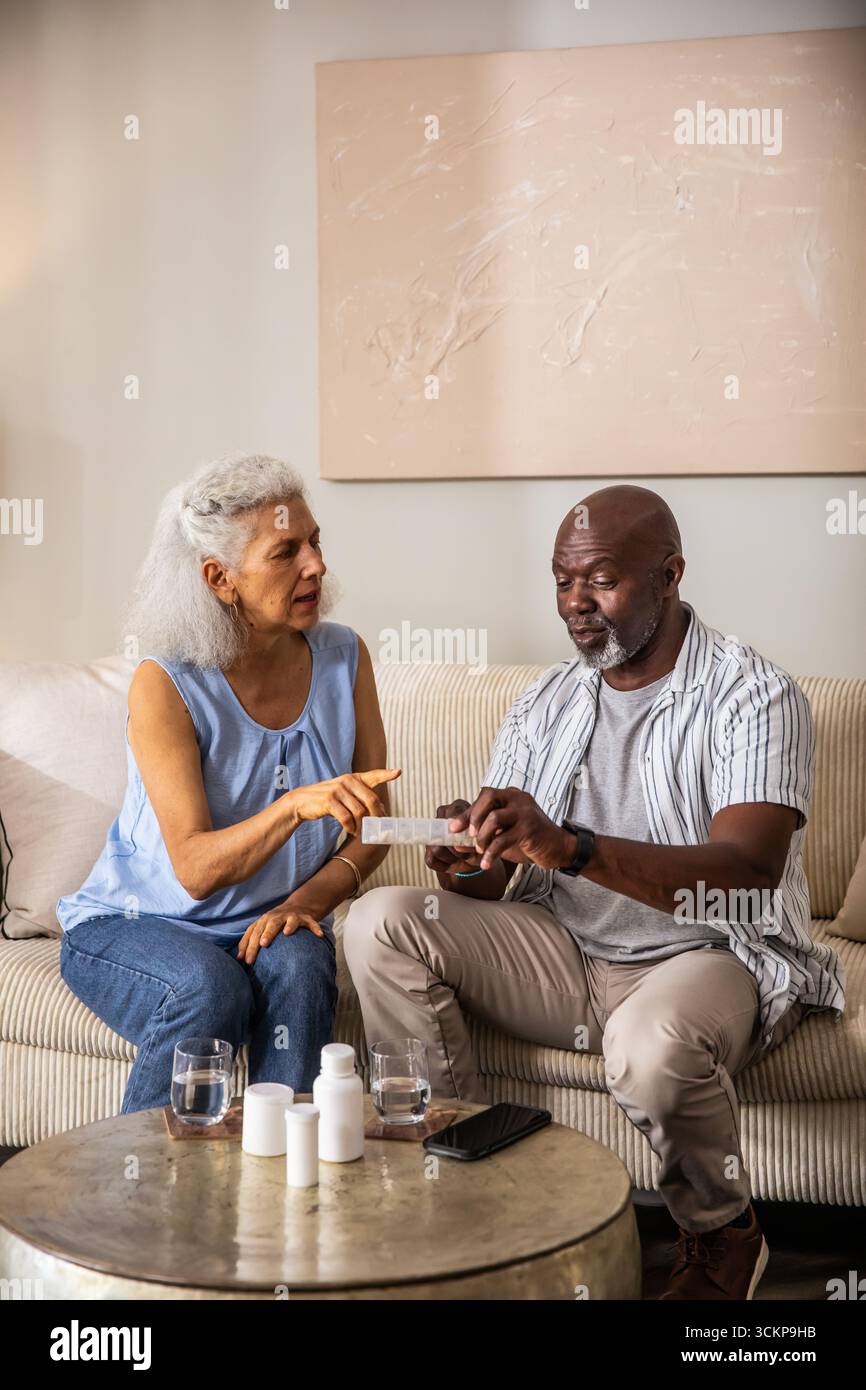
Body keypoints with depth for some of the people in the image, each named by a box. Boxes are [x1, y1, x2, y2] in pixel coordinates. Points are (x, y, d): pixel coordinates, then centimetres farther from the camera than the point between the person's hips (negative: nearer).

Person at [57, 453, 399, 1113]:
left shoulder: (342, 657, -5)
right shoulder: (164, 684, -17)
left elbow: (374, 819, 0)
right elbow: (195, 869, -23)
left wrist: (308, 898, -18)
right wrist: (297, 805, -40)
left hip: (269, 926, 3)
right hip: (130, 926, -2)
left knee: (299, 967, -30)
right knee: (210, 989, -32)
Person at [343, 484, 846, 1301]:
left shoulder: (754, 696, -10)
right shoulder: (545, 705, 8)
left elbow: (747, 871, -26)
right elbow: (498, 880, 5)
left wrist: (569, 848, -39)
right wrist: (473, 861, -22)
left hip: (711, 958, -5)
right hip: (562, 955, 5)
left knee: (654, 1041, -39)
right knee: (379, 922, -14)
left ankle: (722, 1236, -5)